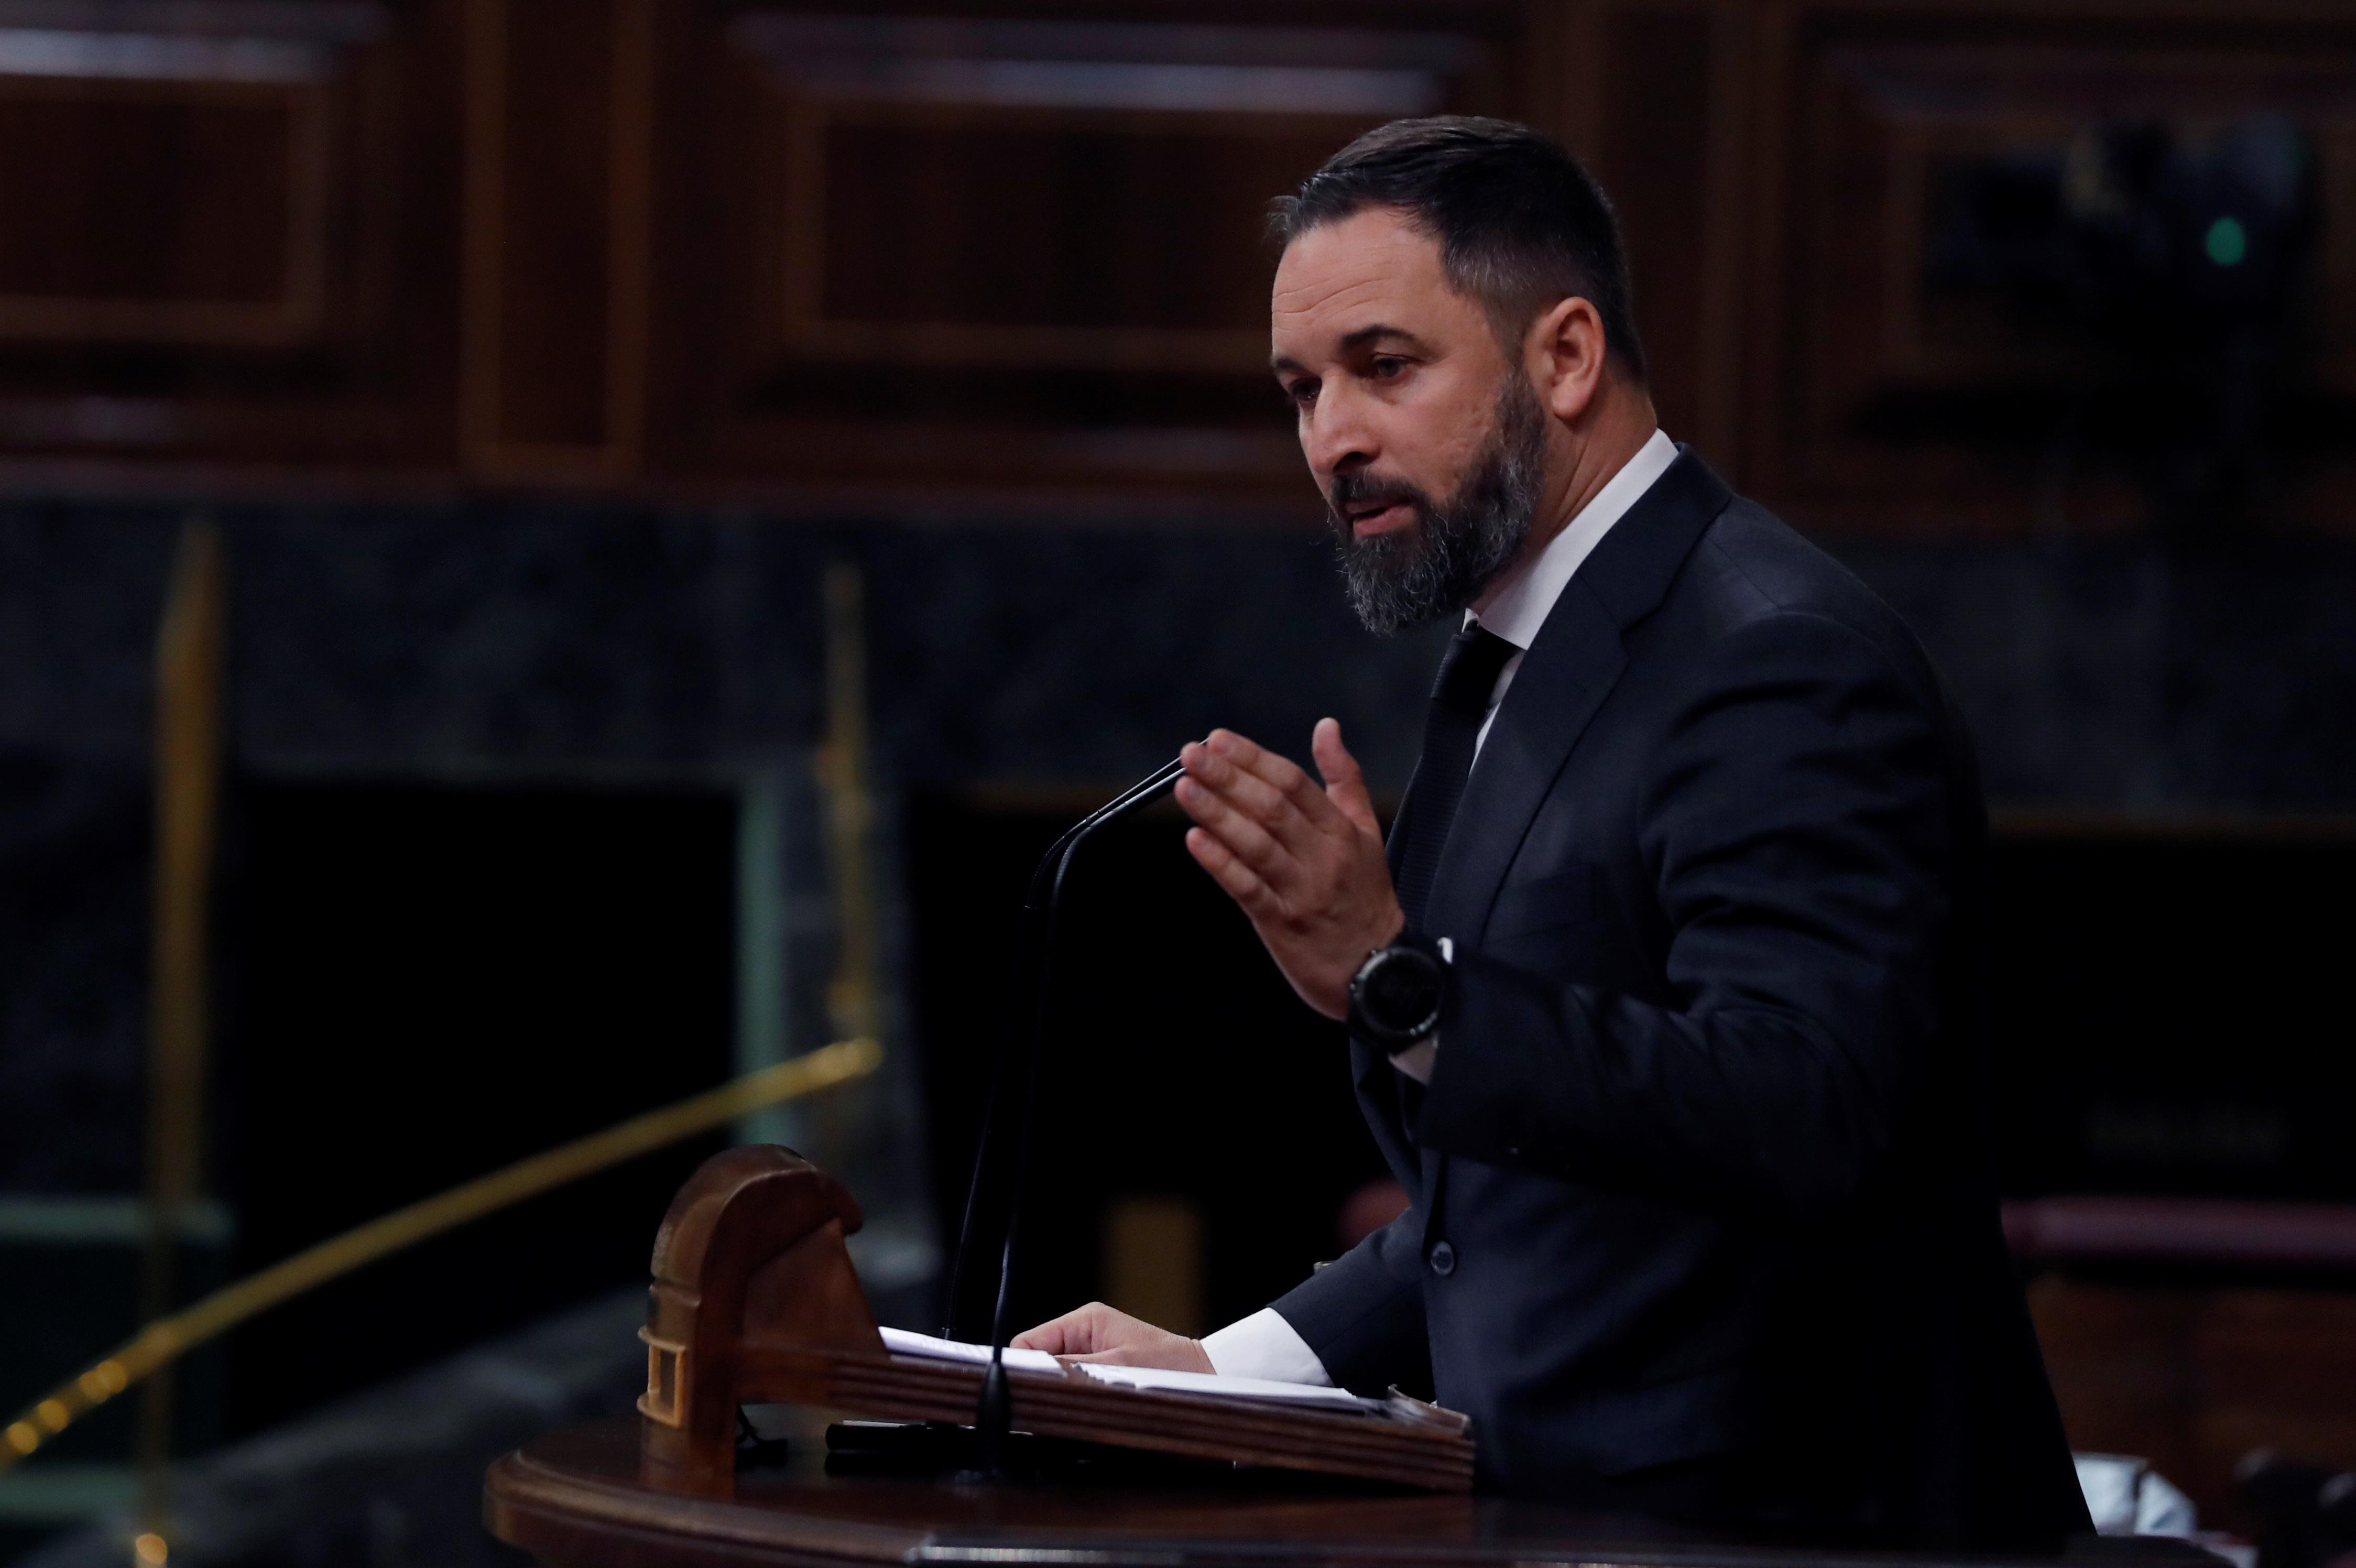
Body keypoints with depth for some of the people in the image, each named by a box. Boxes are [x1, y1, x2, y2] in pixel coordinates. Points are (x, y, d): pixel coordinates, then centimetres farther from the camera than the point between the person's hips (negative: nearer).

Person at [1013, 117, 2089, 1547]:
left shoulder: (1785, 662, -12)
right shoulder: (1508, 673, 18)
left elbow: (1798, 1122, -26)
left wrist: (1400, 982, -33)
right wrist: (1231, 1373, 13)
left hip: (1774, 1523, -8)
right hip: (1571, 1513, 8)